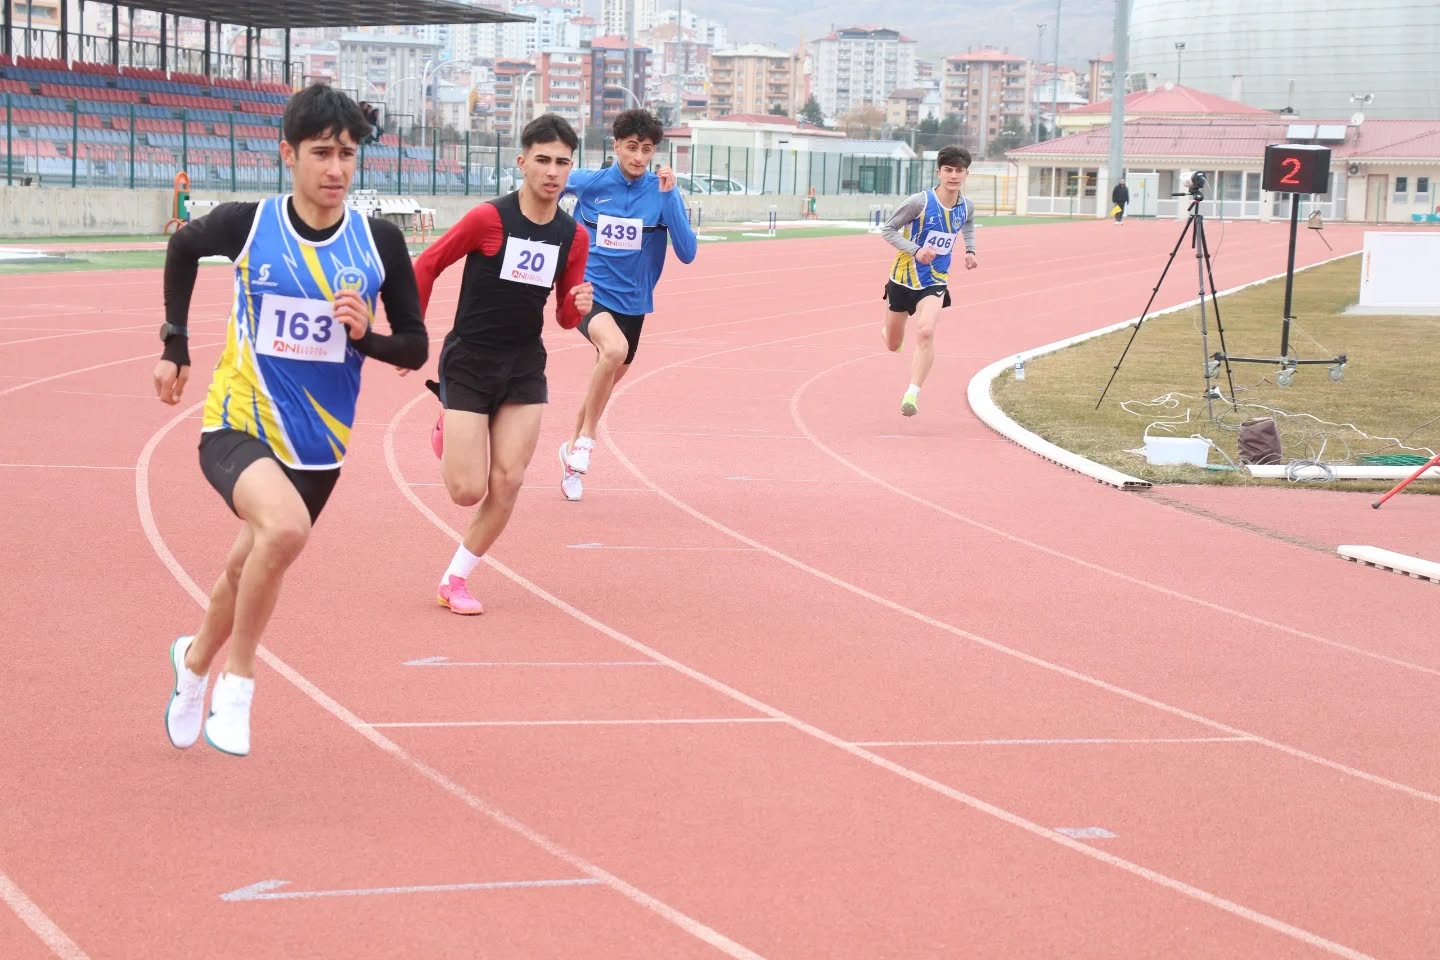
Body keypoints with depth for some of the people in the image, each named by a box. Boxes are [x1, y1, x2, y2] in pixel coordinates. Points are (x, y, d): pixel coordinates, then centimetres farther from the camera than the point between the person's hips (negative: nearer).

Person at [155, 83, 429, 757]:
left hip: (318, 445, 3)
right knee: (286, 526, -33)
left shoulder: (379, 242, -6)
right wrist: (175, 344, 13)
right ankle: (237, 678, -12)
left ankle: (195, 661, 53)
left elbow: (416, 348, 0)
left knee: (250, 569, 19)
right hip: (238, 426, -3)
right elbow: (182, 249, 14)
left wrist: (364, 335, -19)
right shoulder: (246, 225, -9)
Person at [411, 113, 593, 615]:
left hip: (524, 368, 4)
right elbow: (426, 265, -4)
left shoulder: (574, 236, -1)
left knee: (506, 484, -5)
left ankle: (455, 580, 12)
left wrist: (578, 306, -15)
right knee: (468, 491, -6)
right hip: (468, 365, -4)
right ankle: (447, 433, 30)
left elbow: (566, 318, 9)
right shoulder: (489, 218, -16)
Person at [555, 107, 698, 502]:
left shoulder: (663, 193, -8)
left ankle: (573, 449, 45)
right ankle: (586, 438, -17)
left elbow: (687, 253, -17)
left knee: (610, 376, 20)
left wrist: (668, 196, -24)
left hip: (631, 301, 4)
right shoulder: (587, 183, -8)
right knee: (614, 349, -33)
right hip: (589, 291, -4)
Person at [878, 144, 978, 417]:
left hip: (935, 281, 1)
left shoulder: (966, 207, -4)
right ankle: (889, 326, 55)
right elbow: (887, 229, -12)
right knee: (893, 345, 15)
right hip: (904, 277, -1)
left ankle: (912, 395, -26)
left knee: (926, 332, -27)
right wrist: (915, 250, -25)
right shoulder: (919, 202, -19)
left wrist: (970, 251, 5)